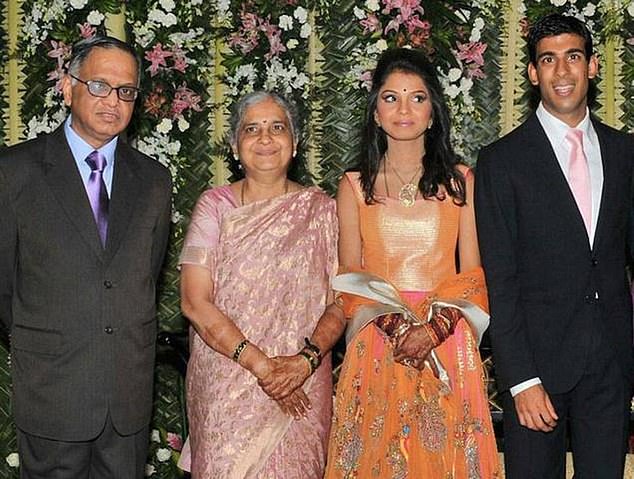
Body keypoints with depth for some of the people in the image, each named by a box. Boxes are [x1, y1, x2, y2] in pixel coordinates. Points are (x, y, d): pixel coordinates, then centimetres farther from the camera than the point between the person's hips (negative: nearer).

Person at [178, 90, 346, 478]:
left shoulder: (321, 210, 4)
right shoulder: (215, 206, 1)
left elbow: (340, 302, 1)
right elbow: (195, 302, -7)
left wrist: (307, 359, -17)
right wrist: (261, 365, -14)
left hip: (304, 388, 1)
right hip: (225, 385, -1)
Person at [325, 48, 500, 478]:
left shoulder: (460, 182, 5)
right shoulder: (355, 186, 6)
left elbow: (473, 274, 2)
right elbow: (349, 275, 5)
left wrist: (433, 330, -14)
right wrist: (396, 327, -11)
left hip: (447, 344, 0)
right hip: (377, 344, 0)